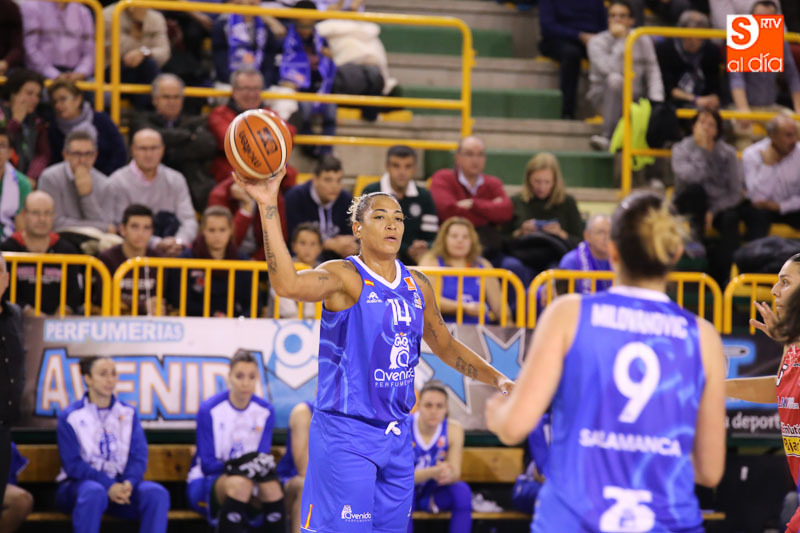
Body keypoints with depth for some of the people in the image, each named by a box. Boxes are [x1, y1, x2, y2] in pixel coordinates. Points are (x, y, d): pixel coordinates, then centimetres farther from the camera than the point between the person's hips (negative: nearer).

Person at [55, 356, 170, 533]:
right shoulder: (70, 416, 1)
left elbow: (139, 456, 5)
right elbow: (73, 464, -8)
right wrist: (109, 486, -21)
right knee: (94, 492, -40)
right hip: (79, 484, -3)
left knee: (157, 493, -27)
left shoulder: (128, 414, 12)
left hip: (120, 486, 3)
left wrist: (128, 483, -18)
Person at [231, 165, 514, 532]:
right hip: (345, 435, -7)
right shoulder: (343, 277, -11)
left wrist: (498, 379, 18)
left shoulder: (417, 286, 10)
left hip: (397, 436, 7)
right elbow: (288, 285, -32)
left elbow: (446, 347, 25)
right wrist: (268, 207, -40)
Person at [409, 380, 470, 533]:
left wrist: (449, 475, -41)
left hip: (434, 496, 3)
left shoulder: (453, 429, -11)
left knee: (462, 490, -28)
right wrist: (432, 472, -43)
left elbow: (456, 473, -14)